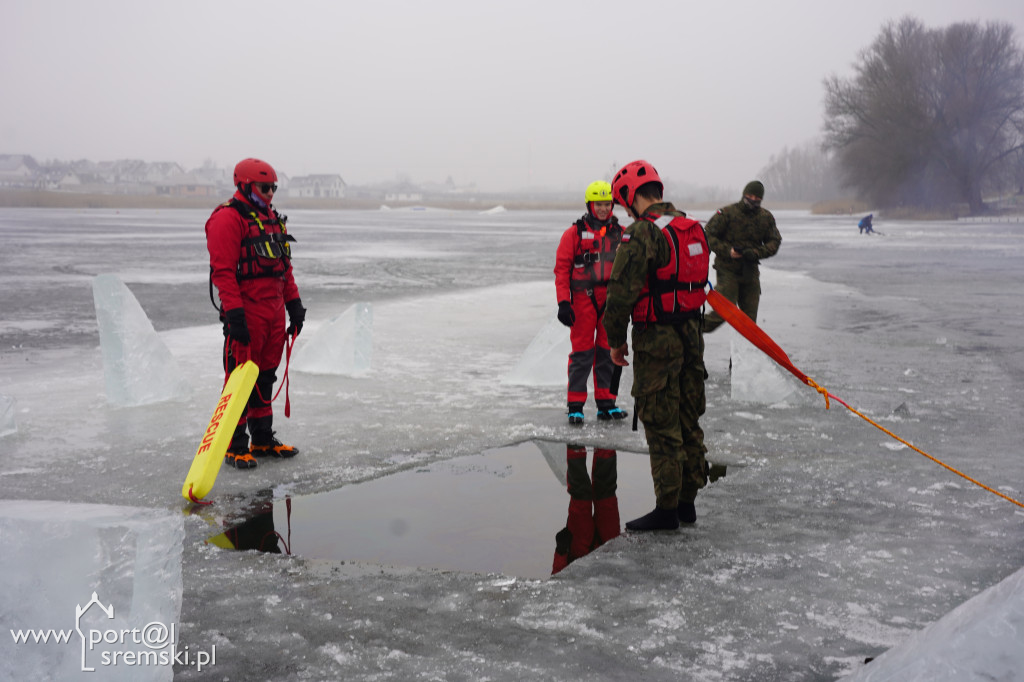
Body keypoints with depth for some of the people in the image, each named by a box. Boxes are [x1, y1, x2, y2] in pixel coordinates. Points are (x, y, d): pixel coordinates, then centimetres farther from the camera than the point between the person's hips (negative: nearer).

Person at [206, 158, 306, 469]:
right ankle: (235, 446, 4)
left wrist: (294, 303, 16)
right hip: (246, 312, -8)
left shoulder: (273, 219, 18)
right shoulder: (227, 219, -10)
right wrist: (234, 314, -22)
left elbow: (284, 266, 22)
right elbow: (223, 271, -16)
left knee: (266, 376, 14)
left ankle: (263, 439, 23)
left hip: (274, 311, 8)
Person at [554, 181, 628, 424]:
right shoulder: (575, 233, -1)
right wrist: (563, 302, -10)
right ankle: (575, 405, 5)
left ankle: (606, 403, 17)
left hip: (612, 301, 4)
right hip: (584, 299, -4)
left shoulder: (621, 233, 10)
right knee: (582, 352, -2)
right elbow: (562, 268, -3)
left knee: (608, 352, 8)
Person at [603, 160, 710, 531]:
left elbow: (622, 292, -17)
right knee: (688, 420, 14)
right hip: (691, 333, 8)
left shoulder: (641, 233, -16)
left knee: (661, 424, -2)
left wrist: (616, 340, -6)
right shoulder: (693, 228, 11)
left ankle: (667, 508, 3)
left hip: (656, 338, -8)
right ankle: (687, 501, 24)